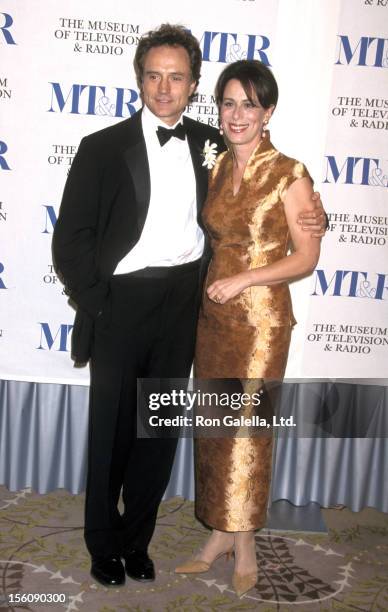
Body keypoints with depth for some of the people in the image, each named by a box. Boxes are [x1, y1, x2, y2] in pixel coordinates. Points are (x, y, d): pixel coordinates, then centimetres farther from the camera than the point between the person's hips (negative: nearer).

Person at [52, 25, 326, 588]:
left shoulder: (210, 143, 5)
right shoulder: (103, 147, -4)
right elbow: (70, 240, -4)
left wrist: (306, 217, 2)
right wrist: (96, 305, -9)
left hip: (183, 303, 3)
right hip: (122, 301, -3)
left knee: (161, 430, 12)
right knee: (112, 430, 9)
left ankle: (136, 538, 33)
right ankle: (104, 545, 31)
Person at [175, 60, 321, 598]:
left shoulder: (289, 175, -10)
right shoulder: (217, 168, 8)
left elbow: (307, 256, -9)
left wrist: (244, 279, -18)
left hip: (260, 320, -6)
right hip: (211, 313, 6)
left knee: (247, 432, 3)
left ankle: (244, 544, 23)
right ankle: (220, 534, 29)